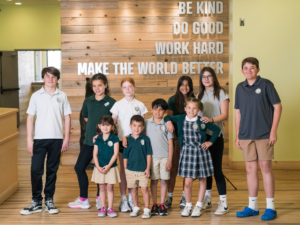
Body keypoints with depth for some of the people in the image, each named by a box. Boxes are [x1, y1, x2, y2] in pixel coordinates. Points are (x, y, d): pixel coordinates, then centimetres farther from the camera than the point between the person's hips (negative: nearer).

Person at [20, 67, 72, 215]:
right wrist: (29, 139, -2)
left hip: (56, 139, 1)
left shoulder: (62, 96, 6)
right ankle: (36, 202, 7)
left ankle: (49, 200, 16)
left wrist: (66, 138, 2)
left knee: (52, 171, 7)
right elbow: (30, 117, 4)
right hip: (40, 139, 0)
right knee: (36, 170, -4)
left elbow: (67, 118, 8)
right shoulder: (36, 96, 5)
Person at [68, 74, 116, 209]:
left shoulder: (111, 102, -5)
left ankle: (99, 199, 22)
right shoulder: (88, 101, 8)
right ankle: (83, 200, 16)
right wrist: (94, 125, 10)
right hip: (89, 140, 5)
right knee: (79, 167, 4)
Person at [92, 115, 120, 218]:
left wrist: (109, 165, -15)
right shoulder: (98, 139, 3)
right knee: (102, 188, 8)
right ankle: (103, 208, 16)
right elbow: (95, 154, 2)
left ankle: (110, 208, 10)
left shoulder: (114, 138, -4)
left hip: (111, 167, -2)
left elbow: (115, 153, -8)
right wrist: (98, 167, -10)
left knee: (110, 187, 3)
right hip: (99, 168, 2)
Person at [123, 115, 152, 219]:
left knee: (144, 189, -4)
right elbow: (125, 156, 7)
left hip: (142, 170, -2)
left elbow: (148, 154, -1)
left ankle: (147, 209, 5)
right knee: (133, 189, 11)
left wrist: (148, 168, -5)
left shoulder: (145, 139, -3)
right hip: (130, 170, 2)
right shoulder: (128, 140, 2)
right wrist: (125, 169, 5)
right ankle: (136, 208, 25)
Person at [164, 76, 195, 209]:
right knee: (173, 168, 1)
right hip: (176, 138, -1)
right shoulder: (173, 100, 4)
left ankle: (184, 198, 13)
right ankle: (169, 197, 8)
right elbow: (169, 117, -3)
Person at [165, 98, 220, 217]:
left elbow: (217, 129, 5)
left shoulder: (202, 121, -5)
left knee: (202, 180, 8)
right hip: (186, 152, 1)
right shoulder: (180, 119, 1)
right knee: (187, 182, -2)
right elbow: (168, 117, 17)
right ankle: (188, 205, 15)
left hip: (200, 151, 0)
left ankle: (199, 205, 21)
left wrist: (210, 142, 1)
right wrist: (169, 121, -3)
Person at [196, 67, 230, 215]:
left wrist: (211, 119, -26)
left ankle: (223, 203, -4)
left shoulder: (220, 93, 0)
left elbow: (224, 115, -9)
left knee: (216, 168, -8)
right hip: (201, 134, 5)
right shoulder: (199, 95, 15)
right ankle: (207, 199, 21)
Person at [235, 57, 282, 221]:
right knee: (250, 169, 7)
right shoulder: (240, 88, 9)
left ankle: (270, 207, 6)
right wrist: (237, 135, 10)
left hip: (264, 134, -4)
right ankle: (252, 206, 17)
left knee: (265, 168, -2)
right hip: (246, 135, 4)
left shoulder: (266, 84, -3)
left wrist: (273, 130, -10)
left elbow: (277, 106, -4)